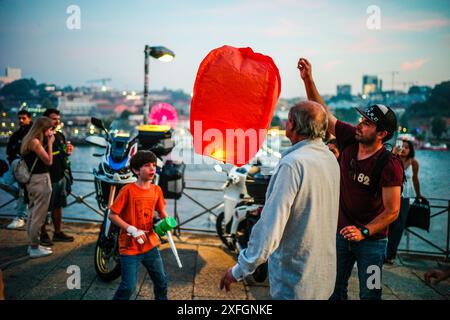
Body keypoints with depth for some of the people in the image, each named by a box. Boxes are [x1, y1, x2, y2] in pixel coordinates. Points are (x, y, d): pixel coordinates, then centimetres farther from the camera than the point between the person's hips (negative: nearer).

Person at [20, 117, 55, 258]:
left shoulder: (28, 140, 12)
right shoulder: (35, 142, -17)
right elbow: (49, 161, -15)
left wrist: (47, 143, 6)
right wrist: (50, 143, -11)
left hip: (32, 180, 11)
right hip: (40, 180, -11)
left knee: (33, 213, 17)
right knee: (39, 215, -4)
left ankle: (33, 244, 28)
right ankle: (35, 248, 3)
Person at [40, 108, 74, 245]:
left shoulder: (60, 135, 13)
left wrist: (68, 152, 3)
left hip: (61, 176, 8)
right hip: (48, 177, -8)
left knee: (58, 206, 17)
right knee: (45, 208, 3)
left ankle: (58, 232, 29)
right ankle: (43, 234, 16)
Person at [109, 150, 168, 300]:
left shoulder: (157, 190, -1)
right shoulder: (128, 190, -17)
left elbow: (162, 212, 13)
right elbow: (112, 215, -14)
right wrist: (132, 230, -21)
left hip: (150, 244, 5)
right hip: (130, 247, -5)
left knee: (161, 280, 17)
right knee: (128, 287, -2)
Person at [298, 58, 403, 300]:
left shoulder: (389, 166, -21)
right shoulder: (350, 139, -8)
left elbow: (392, 211, -18)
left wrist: (363, 232, -27)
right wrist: (308, 80, -13)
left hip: (371, 240, -4)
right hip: (341, 232, 5)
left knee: (369, 294, 11)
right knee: (334, 289, 18)